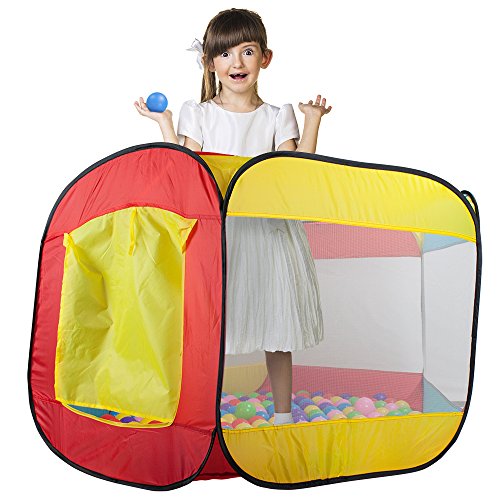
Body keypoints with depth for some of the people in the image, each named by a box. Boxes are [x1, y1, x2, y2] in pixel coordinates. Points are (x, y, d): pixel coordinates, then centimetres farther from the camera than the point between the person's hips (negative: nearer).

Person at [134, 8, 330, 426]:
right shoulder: (197, 114, 4)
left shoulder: (278, 117, 4)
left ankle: (283, 414, 29)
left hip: (268, 230, 1)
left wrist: (312, 122, -7)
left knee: (277, 330, 10)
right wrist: (165, 124, -6)